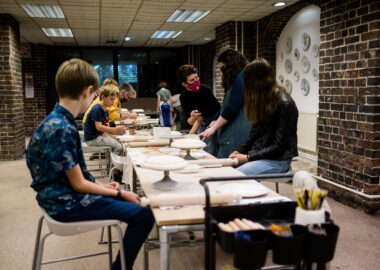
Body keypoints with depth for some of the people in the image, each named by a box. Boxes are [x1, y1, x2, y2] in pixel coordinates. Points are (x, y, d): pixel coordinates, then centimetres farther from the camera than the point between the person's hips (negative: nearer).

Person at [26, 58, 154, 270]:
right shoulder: (61, 129, -24)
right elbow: (78, 184, -20)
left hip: (66, 194, 10)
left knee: (134, 200, 18)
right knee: (144, 215, -15)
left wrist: (101, 185, 6)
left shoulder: (59, 121, 5)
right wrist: (119, 193, -10)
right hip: (67, 204, -10)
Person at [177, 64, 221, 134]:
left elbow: (201, 117, -24)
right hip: (203, 123, 4)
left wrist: (190, 135, -25)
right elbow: (190, 122, -9)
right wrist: (193, 118, -33)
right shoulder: (183, 96, -7)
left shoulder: (205, 90, -23)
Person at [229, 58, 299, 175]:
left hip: (278, 160, -8)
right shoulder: (263, 101, 9)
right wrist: (239, 151, -1)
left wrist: (248, 157, -16)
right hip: (259, 154, 8)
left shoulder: (284, 104, -16)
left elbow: (278, 146, -16)